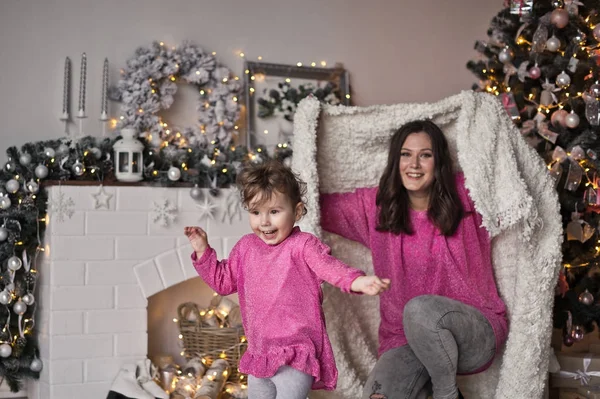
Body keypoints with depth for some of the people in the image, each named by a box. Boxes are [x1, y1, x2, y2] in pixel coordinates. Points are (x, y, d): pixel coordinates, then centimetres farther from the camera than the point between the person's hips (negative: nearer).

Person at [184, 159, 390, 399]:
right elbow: (223, 281, 19)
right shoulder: (246, 247, 8)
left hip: (296, 355, -6)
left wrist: (358, 281, -45)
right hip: (259, 354, 7)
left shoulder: (302, 245, -10)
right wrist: (203, 251, 9)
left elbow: (329, 267, -26)